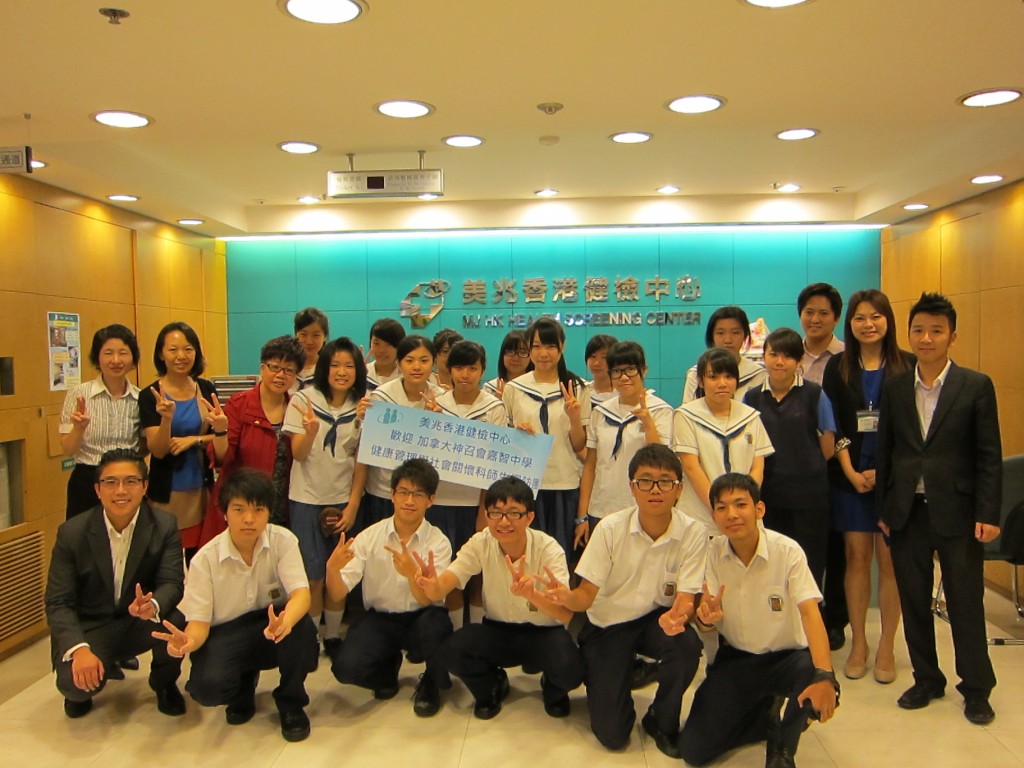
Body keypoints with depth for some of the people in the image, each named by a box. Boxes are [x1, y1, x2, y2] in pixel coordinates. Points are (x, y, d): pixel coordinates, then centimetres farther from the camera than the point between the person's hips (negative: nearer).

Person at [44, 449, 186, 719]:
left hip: (141, 622, 1)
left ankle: (164, 682, 4)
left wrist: (152, 605, -42)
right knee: (75, 683, -28)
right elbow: (58, 602, -11)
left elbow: (172, 582, -16)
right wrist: (79, 649, -28)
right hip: (89, 628, 0)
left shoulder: (165, 526, -11)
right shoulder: (72, 533, -11)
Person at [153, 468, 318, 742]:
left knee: (301, 625, -34)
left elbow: (301, 593, -26)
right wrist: (187, 642, -38)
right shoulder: (205, 558, -13)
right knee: (206, 687, -30)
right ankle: (244, 683, 11)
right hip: (226, 635, 0)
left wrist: (285, 622, -50)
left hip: (272, 627, 0)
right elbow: (199, 621, -12)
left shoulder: (283, 540, -14)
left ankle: (291, 701, -3)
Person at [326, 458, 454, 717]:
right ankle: (388, 665, 13)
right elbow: (338, 594, -11)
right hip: (379, 619, 1)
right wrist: (332, 568, -33)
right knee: (346, 667, -25)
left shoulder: (438, 543, -10)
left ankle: (432, 683, 1)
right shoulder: (369, 537, -6)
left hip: (420, 619, -1)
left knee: (436, 624, -35)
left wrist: (412, 574, -42)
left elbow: (428, 601, -20)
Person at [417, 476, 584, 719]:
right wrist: (430, 583, -48)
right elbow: (439, 590, -23)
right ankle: (492, 685, 9)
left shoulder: (548, 549, -21)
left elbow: (568, 614, -32)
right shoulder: (481, 544, -13)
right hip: (498, 630, 2)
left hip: (544, 633, -2)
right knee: (452, 651, -26)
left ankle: (553, 689, 8)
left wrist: (532, 594, -53)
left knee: (570, 669, -32)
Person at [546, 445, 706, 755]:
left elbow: (685, 598, -19)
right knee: (611, 734, -8)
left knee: (687, 644, -34)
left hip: (656, 619, 1)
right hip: (607, 625, -1)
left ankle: (662, 721, -3)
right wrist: (567, 597, -41)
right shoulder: (610, 528, -18)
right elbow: (586, 594, -17)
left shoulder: (693, 534, -16)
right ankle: (630, 671, 27)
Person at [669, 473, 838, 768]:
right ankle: (767, 713, 21)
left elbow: (809, 612, -28)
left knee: (813, 675, -38)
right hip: (735, 658, 3)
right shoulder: (714, 552, -9)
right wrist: (705, 619, -37)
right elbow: (707, 619, -11)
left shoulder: (787, 551, -19)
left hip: (786, 656, -2)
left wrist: (825, 675, -44)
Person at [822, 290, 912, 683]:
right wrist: (851, 471, -8)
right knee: (856, 557, 6)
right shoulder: (838, 367, 6)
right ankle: (858, 642, 17)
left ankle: (887, 646, 14)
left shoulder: (907, 366, 0)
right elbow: (833, 425, 2)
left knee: (889, 559, 2)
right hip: (850, 476, 1)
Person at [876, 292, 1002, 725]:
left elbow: (989, 456, -3)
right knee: (913, 600, 11)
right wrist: (882, 507, 5)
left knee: (966, 601, 6)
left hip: (956, 510, -3)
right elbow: (885, 450, 8)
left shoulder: (977, 387, -2)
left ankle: (976, 689, 22)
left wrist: (988, 514, -9)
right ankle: (927, 679, 27)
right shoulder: (895, 388, 6)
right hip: (906, 511, 3)